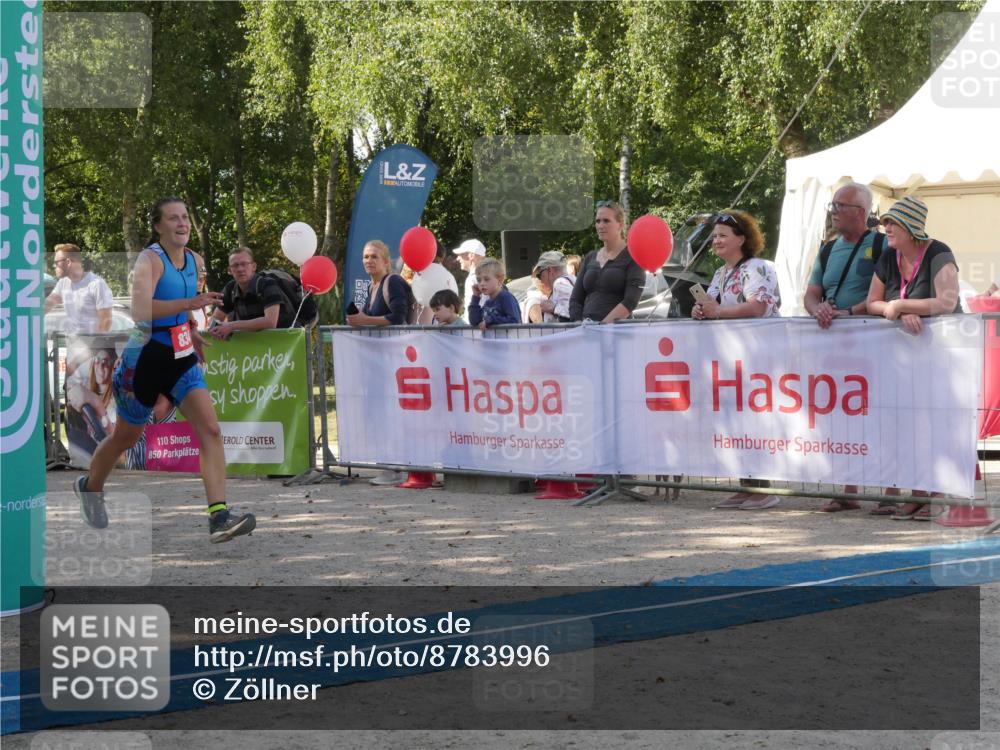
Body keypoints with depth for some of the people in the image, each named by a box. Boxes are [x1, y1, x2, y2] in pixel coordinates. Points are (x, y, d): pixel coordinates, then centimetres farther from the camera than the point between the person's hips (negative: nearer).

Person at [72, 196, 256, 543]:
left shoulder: (194, 260, 5)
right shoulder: (150, 259, -18)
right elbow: (140, 310, -36)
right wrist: (188, 304, -42)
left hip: (181, 358, 5)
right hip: (146, 358, -5)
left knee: (210, 430, -14)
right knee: (126, 437, 14)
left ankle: (219, 516, -19)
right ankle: (90, 487, 44)